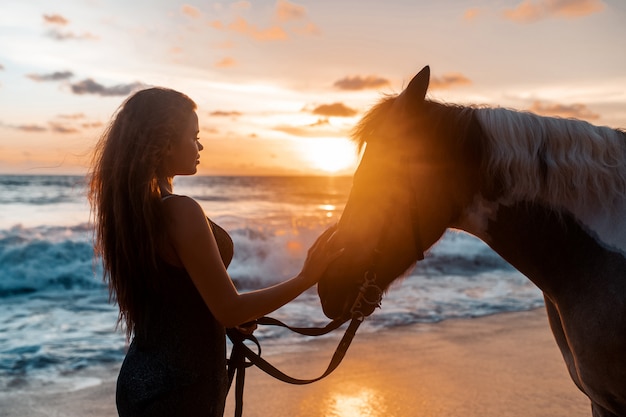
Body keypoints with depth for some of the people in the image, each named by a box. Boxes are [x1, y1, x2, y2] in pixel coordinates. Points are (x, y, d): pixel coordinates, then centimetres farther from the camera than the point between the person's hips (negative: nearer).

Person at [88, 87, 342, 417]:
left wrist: (235, 317, 14)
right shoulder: (182, 212, -24)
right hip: (180, 390, -8)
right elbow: (229, 311, -21)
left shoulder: (127, 208, 2)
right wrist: (305, 278, -15)